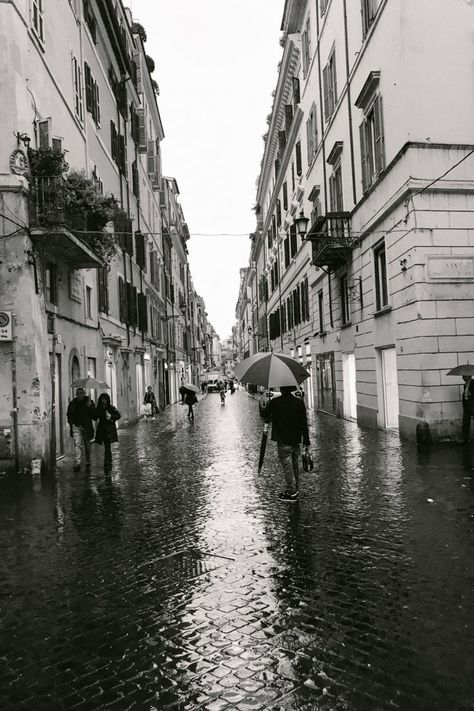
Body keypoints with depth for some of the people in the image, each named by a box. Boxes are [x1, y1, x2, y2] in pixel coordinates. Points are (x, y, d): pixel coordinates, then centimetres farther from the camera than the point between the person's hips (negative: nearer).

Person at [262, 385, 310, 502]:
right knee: (295, 465, 16)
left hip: (283, 441, -4)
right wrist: (306, 441, 9)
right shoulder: (299, 402, 1)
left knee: (287, 466, 0)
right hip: (296, 440, 5)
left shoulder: (275, 402, -11)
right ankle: (295, 489, 25)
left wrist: (269, 418, 25)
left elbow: (264, 415, 1)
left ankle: (291, 493, 2)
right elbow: (304, 423, 3)